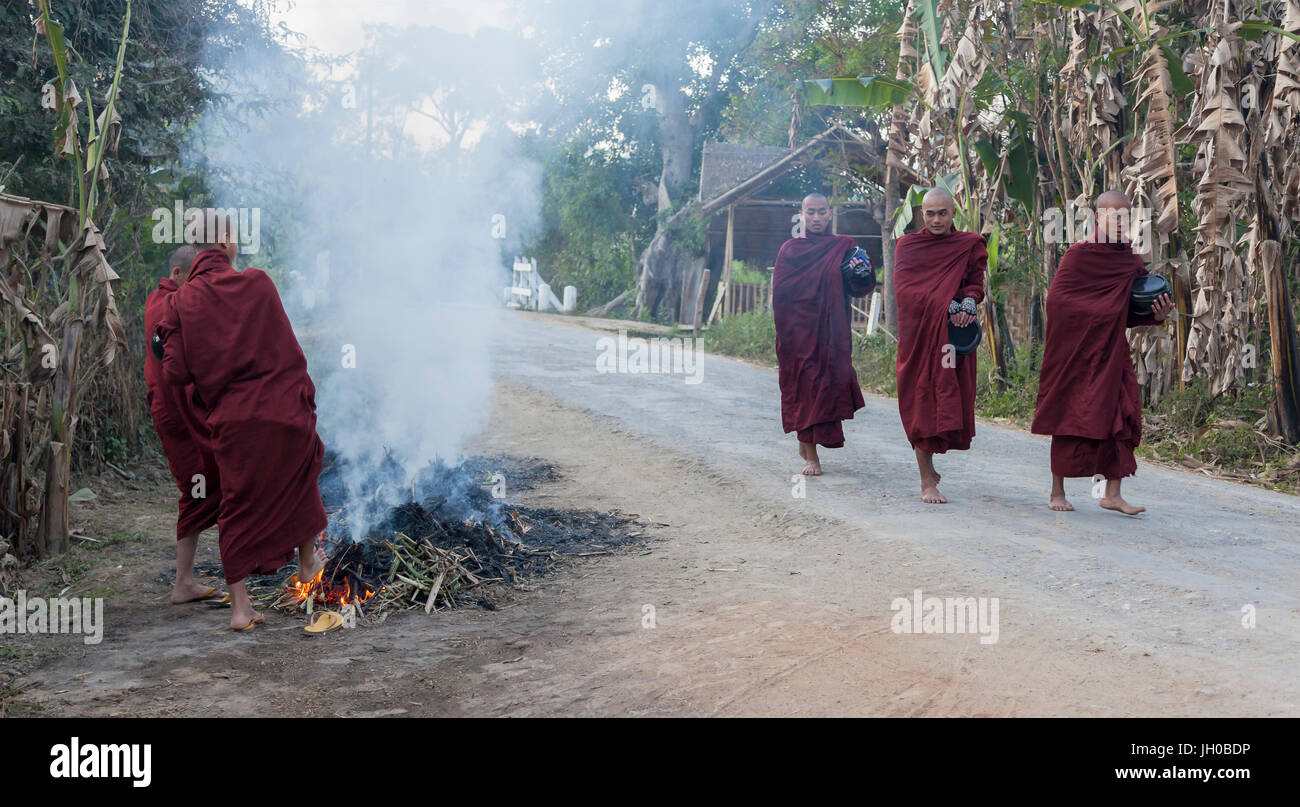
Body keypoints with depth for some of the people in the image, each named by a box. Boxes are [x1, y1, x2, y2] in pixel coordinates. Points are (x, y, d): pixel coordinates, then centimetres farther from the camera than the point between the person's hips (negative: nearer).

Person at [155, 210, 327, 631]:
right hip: (283, 409, -1)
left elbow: (176, 373, -6)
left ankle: (240, 606, 10)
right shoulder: (257, 283, -6)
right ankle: (307, 561, 42)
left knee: (238, 506, 12)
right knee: (299, 482, 26)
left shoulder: (181, 300, -3)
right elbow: (288, 348, 0)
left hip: (231, 420, 1)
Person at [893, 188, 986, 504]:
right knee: (922, 402, -5)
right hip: (919, 334, -2)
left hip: (955, 335, 2)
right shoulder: (907, 245, 6)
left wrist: (968, 303, -23)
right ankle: (927, 481, -1)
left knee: (952, 400, -1)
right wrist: (947, 305, -18)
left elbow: (975, 282, 1)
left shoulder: (970, 245, 10)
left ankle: (927, 463, 23)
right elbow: (904, 288, -6)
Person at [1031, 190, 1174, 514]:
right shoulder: (1078, 255, -7)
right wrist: (1099, 314, -12)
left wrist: (1156, 315, -7)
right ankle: (1057, 492, 12)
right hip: (1076, 353, -5)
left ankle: (1112, 494, 3)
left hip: (1113, 352, 5)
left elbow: (1131, 313, 13)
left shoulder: (1131, 262, 10)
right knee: (1069, 416, 1)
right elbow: (1056, 300, -13)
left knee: (1120, 415, -2)